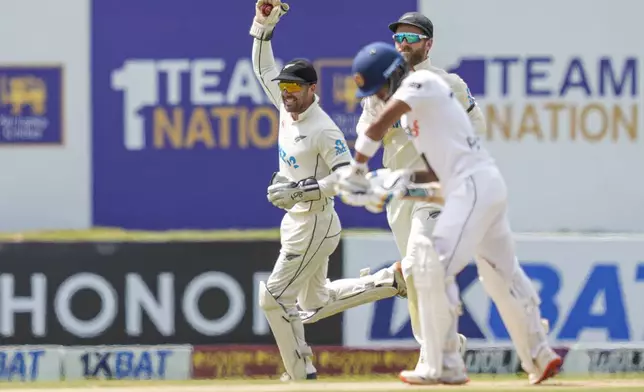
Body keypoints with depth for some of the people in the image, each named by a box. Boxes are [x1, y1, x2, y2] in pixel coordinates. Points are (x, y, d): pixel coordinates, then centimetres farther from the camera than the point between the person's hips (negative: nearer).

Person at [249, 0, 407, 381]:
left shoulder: (324, 130, -20)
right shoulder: (289, 109, 4)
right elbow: (264, 68, 14)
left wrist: (299, 191, -29)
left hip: (315, 223, -10)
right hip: (296, 220, 10)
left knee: (275, 297, -8)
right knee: (314, 303, 19)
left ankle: (301, 376, 0)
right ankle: (392, 279, 23)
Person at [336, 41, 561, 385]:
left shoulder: (420, 82, -8)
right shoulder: (412, 109, 20)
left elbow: (379, 124, -22)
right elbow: (438, 169, 18)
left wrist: (356, 170, -13)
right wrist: (406, 180, 0)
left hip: (474, 185, -10)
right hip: (488, 188, 10)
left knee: (433, 266, -15)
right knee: (503, 274, 18)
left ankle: (443, 366, -16)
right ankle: (539, 358, 28)